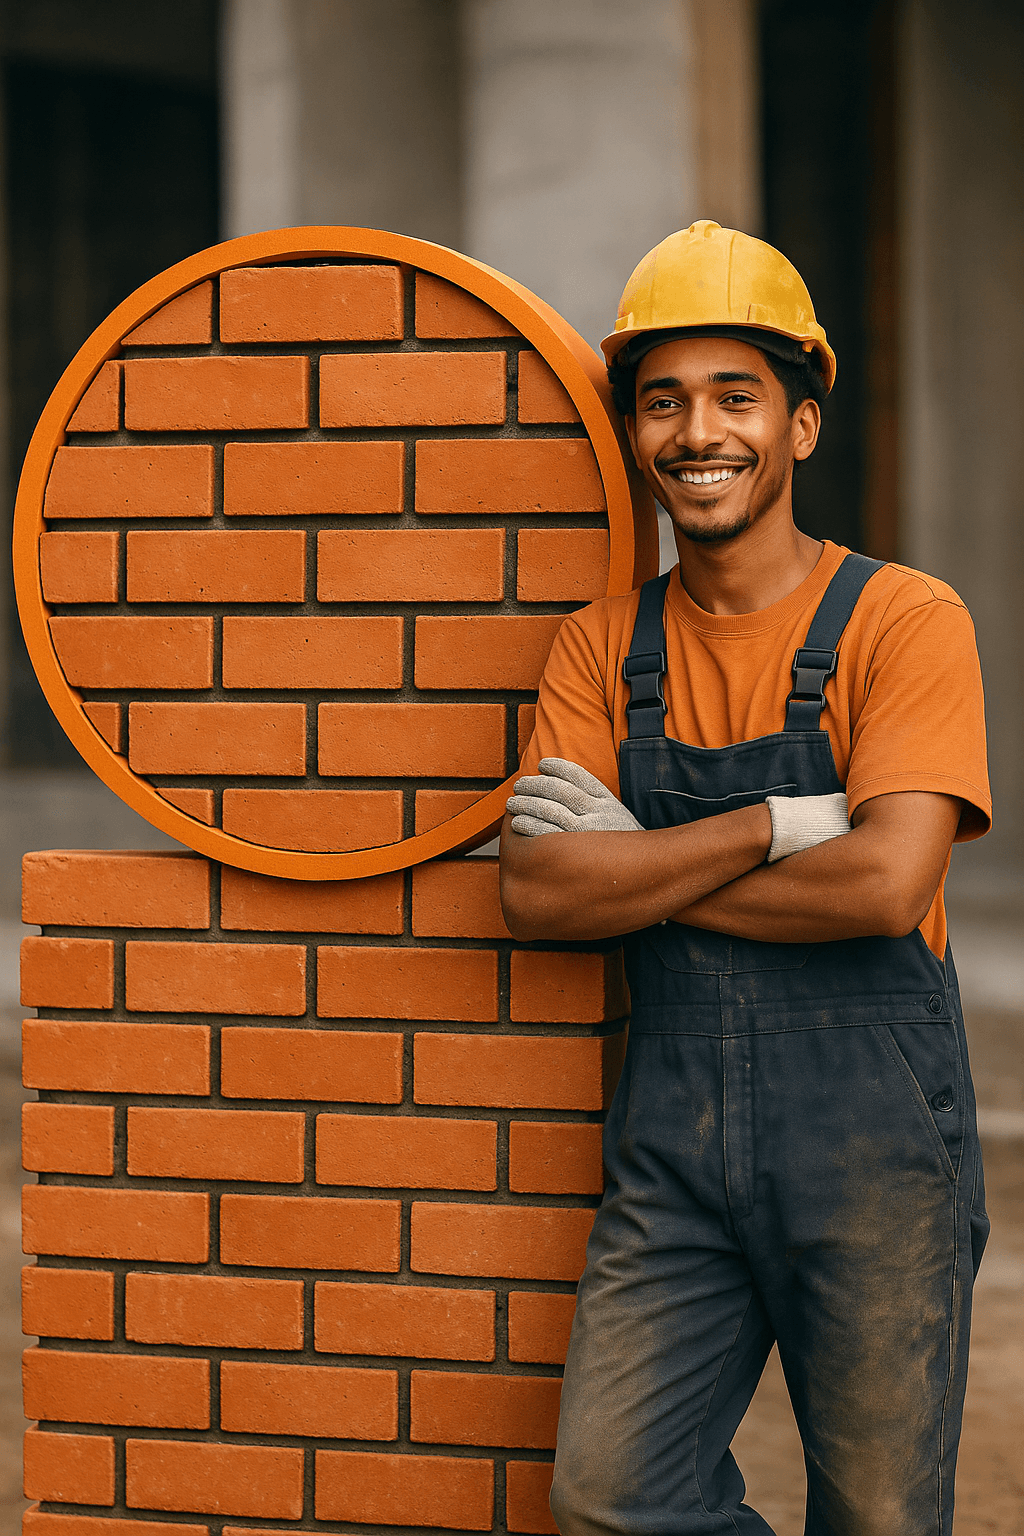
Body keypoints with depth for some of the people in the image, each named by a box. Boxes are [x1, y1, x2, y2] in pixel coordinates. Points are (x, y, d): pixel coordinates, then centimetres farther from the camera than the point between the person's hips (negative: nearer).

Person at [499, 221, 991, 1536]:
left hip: (872, 1134, -3)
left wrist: (637, 870, -9)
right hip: (673, 1134, 4)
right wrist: (785, 823, -14)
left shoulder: (904, 622, -6)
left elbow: (884, 883, -19)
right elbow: (536, 890, -6)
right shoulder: (602, 648, 7)